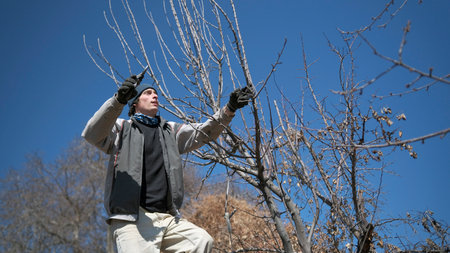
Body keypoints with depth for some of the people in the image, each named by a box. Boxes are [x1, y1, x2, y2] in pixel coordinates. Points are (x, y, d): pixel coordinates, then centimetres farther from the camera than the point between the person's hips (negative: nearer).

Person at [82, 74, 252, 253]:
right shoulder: (121, 128, 11)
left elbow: (204, 132, 17)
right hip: (132, 219, -4)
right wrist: (119, 100, -27)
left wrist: (229, 109, 0)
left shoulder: (170, 131, 27)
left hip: (167, 218, 5)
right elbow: (92, 134, -9)